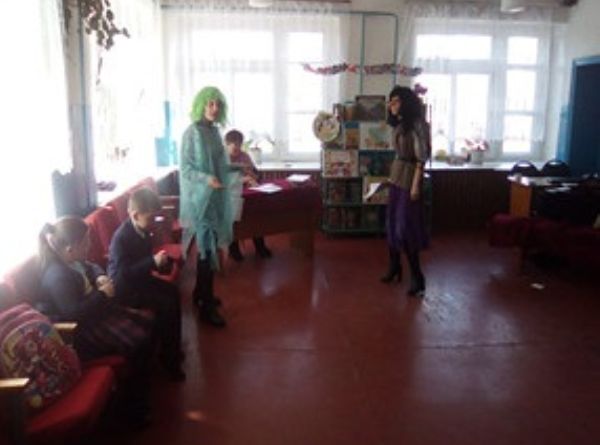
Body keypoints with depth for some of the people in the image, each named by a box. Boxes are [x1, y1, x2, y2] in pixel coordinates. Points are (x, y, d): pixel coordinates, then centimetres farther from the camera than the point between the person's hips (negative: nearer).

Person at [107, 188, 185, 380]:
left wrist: (159, 260, -5)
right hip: (124, 289, -9)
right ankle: (168, 357, -3)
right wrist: (154, 262, -34)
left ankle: (173, 348, 18)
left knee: (173, 292, 8)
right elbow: (123, 274, -33)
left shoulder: (142, 230, -2)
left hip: (138, 278, 9)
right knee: (166, 305, -18)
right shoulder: (121, 238, -28)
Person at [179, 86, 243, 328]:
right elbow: (185, 168, -15)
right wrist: (206, 179, -29)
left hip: (217, 197, 8)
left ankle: (200, 292, 30)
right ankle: (206, 306, 0)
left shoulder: (214, 131, 10)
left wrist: (239, 173, 5)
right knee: (207, 248, -8)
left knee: (209, 246, 14)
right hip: (200, 197, -8)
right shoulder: (192, 133, -12)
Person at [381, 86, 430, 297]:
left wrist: (416, 184, -21)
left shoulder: (417, 124, -14)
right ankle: (394, 266, 26)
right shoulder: (399, 124, 11)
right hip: (396, 176, 8)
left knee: (406, 227, -7)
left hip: (409, 177, -8)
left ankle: (417, 277, 1)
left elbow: (421, 157, -18)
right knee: (392, 223, 12)